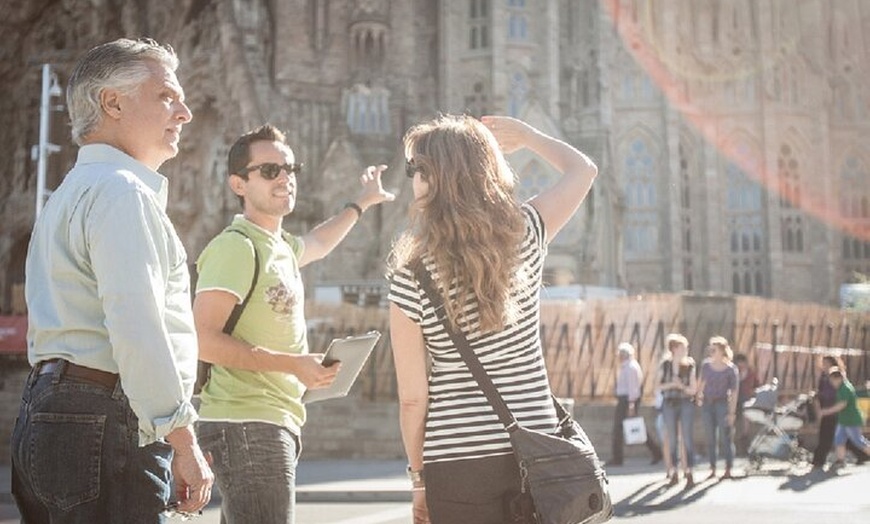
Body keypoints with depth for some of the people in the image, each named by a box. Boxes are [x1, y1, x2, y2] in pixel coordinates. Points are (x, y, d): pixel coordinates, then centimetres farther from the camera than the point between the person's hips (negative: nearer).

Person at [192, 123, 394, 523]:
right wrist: (292, 364, -19)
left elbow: (316, 245, 42)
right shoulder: (235, 246, -11)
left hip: (275, 423, 9)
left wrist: (362, 203, 52)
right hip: (246, 426, -9)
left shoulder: (282, 246, 16)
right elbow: (204, 340, -18)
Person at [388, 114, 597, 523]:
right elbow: (582, 169, 16)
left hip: (457, 462, -3)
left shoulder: (411, 278, -11)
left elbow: (413, 397, -6)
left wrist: (418, 477, 7)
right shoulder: (525, 236, -4)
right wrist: (525, 135, 30)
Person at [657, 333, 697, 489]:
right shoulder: (665, 365, 2)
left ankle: (689, 473, -5)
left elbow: (693, 389, 2)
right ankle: (674, 473, 15)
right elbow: (659, 386, 4)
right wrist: (671, 384, -13)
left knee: (687, 439, -6)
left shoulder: (689, 366, 1)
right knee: (672, 440, 6)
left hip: (686, 404, -1)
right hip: (669, 405, 1)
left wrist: (682, 386, -16)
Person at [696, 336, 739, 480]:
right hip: (707, 403, 4)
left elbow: (734, 392, -8)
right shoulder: (706, 364, 2)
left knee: (724, 438, -2)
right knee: (710, 438, 6)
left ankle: (728, 469, 7)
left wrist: (732, 412, -11)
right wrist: (699, 396, 10)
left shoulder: (730, 369, -8)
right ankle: (712, 469, 12)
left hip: (722, 403, -4)